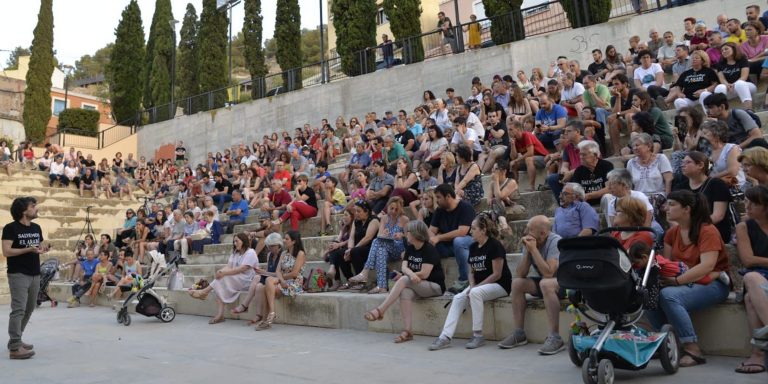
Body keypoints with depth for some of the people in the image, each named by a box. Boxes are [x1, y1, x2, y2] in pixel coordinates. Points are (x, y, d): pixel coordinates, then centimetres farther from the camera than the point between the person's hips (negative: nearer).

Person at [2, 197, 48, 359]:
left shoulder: (37, 228, 13)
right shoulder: (10, 228, -8)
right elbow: (6, 251, -15)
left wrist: (43, 249, -3)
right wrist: (28, 249, -24)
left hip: (35, 274, 7)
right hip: (18, 275, -7)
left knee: (29, 309, 12)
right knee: (18, 309, -12)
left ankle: (15, 340, 25)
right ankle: (15, 348, -11)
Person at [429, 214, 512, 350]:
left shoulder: (494, 245, -14)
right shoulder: (473, 247, 9)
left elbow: (497, 274, -16)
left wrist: (476, 287, -18)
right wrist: (472, 285, -7)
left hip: (499, 285, -7)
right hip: (478, 285, 7)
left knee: (475, 293, -34)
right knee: (458, 298, -16)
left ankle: (478, 335, -22)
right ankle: (445, 337, -21)